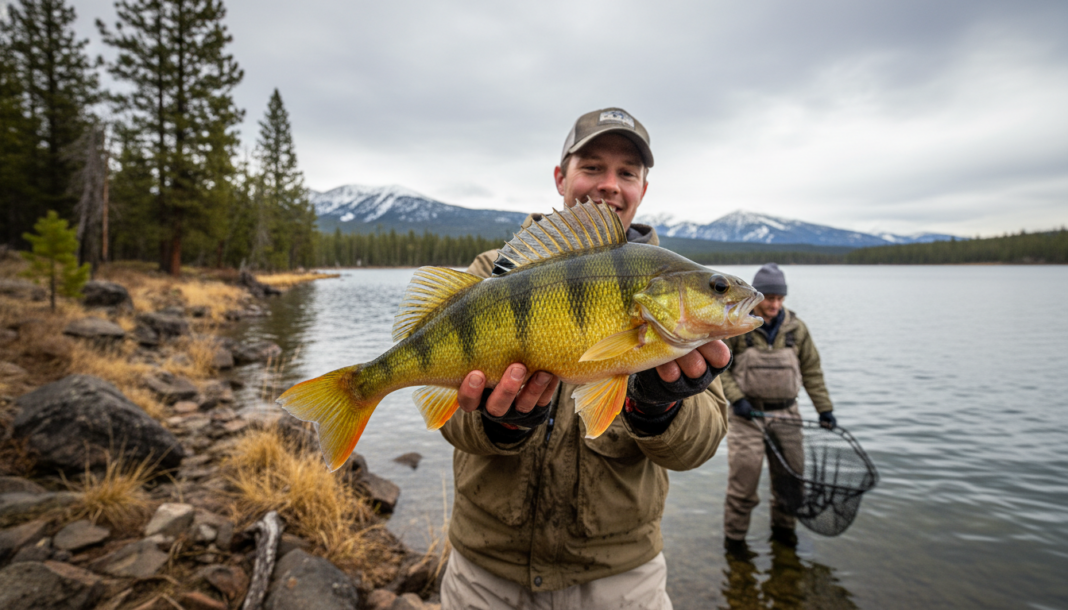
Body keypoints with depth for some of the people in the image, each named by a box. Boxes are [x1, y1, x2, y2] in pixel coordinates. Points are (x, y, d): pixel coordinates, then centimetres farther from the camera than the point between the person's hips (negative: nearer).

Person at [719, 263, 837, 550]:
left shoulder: (796, 327, 4)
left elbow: (811, 370, 11)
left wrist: (824, 409, 9)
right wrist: (736, 399, -13)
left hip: (786, 414, 4)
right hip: (747, 413, -4)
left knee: (790, 473, 11)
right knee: (744, 473, -5)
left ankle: (784, 529, 34)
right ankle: (734, 536, 13)